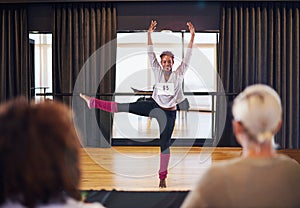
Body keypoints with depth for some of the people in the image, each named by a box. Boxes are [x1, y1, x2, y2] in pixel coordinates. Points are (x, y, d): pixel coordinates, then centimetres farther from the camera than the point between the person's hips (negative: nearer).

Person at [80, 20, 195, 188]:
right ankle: (92, 102, 5)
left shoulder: (179, 73, -5)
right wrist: (149, 34, -16)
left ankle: (162, 178, 7)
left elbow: (188, 56, -12)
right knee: (124, 107, -2)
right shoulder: (158, 71, 0)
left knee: (165, 144, 1)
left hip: (169, 113, -2)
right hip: (154, 106, 2)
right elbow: (150, 54, -6)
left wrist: (192, 36, -20)